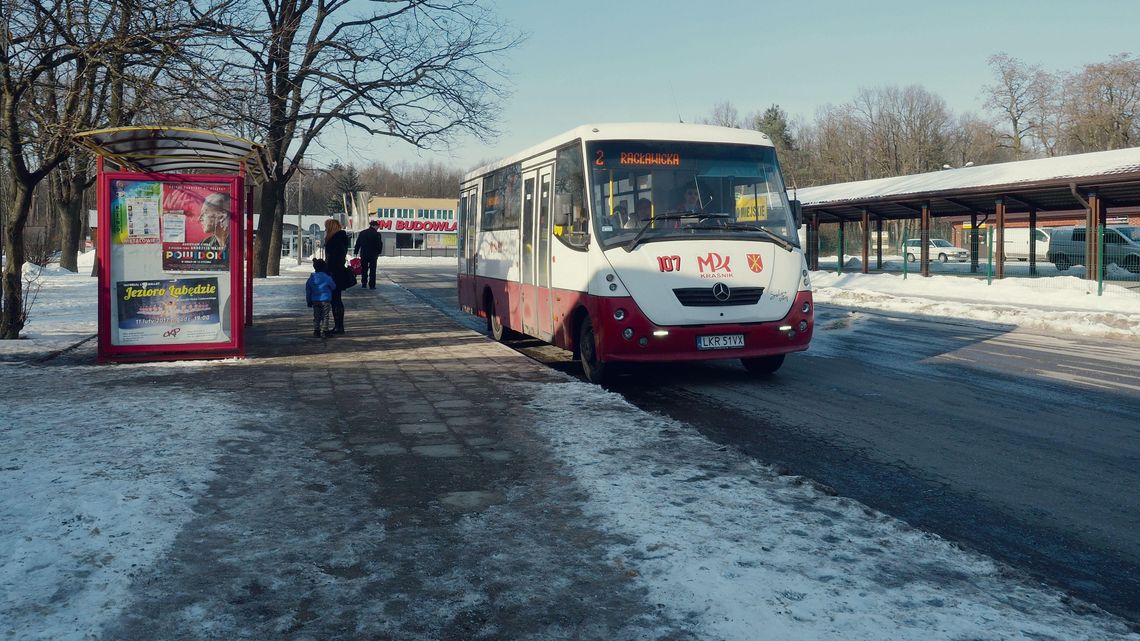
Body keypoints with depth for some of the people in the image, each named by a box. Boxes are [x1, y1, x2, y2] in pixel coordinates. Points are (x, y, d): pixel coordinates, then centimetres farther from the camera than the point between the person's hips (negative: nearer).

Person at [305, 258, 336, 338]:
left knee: (316, 316, 11)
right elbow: (333, 287, 2)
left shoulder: (311, 278, 2)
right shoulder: (327, 278, -11)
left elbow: (308, 291, 6)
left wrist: (309, 302, 13)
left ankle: (316, 331, 10)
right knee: (325, 316, 3)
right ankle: (325, 331, 2)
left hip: (314, 300, 4)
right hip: (325, 300, -4)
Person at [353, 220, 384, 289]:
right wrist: (378, 252, 9)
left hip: (363, 254, 4)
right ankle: (371, 285, -1)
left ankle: (363, 283, 16)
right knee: (372, 270, 1)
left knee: (364, 269, 14)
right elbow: (380, 245, -7)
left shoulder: (362, 233, 5)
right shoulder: (377, 234, -9)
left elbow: (358, 243, 7)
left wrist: (355, 252, 12)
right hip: (373, 255, -4)